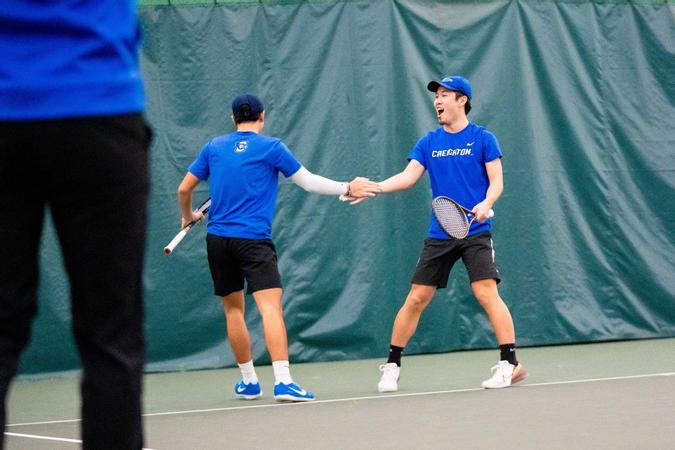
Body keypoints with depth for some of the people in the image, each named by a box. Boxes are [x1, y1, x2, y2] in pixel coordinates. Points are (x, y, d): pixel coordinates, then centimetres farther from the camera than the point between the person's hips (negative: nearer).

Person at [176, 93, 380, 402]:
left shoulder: (214, 147, 10)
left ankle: (248, 381, 22)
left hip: (218, 238, 5)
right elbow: (308, 181, 3)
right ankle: (282, 382, -28)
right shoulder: (271, 148, -1)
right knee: (270, 305, -14)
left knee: (233, 308, 17)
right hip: (254, 238, -5)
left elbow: (184, 188, 14)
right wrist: (348, 188, 15)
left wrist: (188, 216, 33)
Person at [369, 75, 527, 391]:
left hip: (475, 232, -4)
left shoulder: (482, 139, 0)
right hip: (439, 235, 4)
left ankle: (510, 364, -13)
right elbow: (408, 176, 2)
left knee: (486, 292, -18)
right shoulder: (429, 143, 10)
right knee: (416, 298, 3)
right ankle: (391, 367, 14)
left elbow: (496, 181, -2)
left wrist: (486, 204, -22)